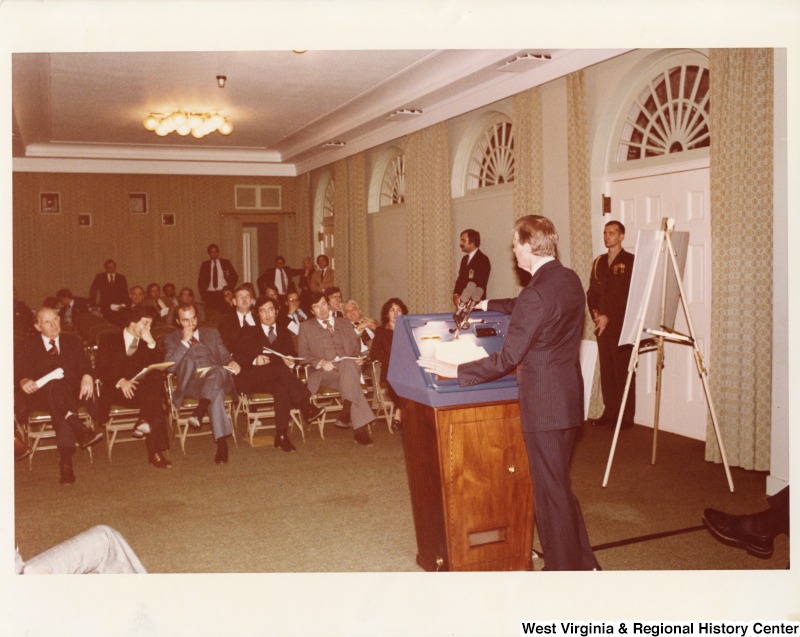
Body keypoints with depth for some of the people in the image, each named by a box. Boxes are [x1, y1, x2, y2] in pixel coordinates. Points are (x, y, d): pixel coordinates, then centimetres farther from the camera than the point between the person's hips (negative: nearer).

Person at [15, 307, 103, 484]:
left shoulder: (73, 342, 20)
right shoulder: (27, 347, 18)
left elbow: (84, 365, 6)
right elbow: (18, 372, 4)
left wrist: (87, 376, -18)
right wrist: (24, 381, -21)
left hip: (71, 393, 1)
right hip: (40, 396, -1)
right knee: (54, 385, -37)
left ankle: (66, 462, -46)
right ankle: (81, 431, -55)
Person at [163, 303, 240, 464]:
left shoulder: (212, 333, 27)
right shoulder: (171, 339, 19)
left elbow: (225, 356, 21)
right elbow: (169, 366, 2)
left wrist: (232, 363, -4)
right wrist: (184, 341, -3)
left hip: (217, 377, 2)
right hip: (191, 383, -2)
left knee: (219, 370, -40)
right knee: (217, 394, -39)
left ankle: (200, 411, -53)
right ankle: (222, 442, -44)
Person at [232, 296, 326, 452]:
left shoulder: (284, 333, 25)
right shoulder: (249, 332, 18)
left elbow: (293, 356, 17)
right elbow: (236, 356, 4)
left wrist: (291, 363, -7)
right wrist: (254, 360, -14)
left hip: (277, 379, 2)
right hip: (252, 379, -2)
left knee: (281, 389, -37)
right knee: (280, 368, -35)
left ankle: (282, 436, -38)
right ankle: (307, 407, -40)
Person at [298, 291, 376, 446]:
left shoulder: (344, 323, 25)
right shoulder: (306, 327, 16)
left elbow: (356, 347, 23)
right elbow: (303, 354, 7)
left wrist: (358, 358, -1)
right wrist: (321, 362, -12)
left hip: (349, 365, 3)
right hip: (323, 373, -3)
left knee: (348, 366, -37)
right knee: (349, 379, -36)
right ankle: (360, 426, -41)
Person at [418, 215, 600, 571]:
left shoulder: (536, 294, -22)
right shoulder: (570, 280, 6)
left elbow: (507, 359, -20)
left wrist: (456, 372, -13)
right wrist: (488, 306, 32)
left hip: (544, 404, -9)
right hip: (568, 397, 9)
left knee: (551, 490, 4)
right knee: (557, 485, 21)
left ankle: (563, 568, 17)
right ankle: (583, 563, 31)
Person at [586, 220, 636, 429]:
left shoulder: (629, 261, -4)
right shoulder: (599, 262, 16)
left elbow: (628, 296, -10)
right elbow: (591, 292, 17)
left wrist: (609, 317, -13)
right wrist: (595, 313, 0)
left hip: (621, 324, -6)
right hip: (602, 325, 6)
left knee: (622, 371, -3)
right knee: (606, 370, 7)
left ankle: (626, 416, 3)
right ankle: (609, 412, 15)